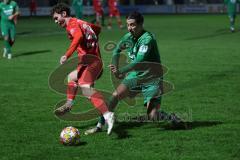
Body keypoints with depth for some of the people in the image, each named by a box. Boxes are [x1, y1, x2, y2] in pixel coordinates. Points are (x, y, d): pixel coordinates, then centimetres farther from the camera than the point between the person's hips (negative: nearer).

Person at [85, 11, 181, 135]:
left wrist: (120, 71, -32)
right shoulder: (128, 37, -1)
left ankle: (171, 118, 15)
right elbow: (117, 51, 18)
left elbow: (138, 62, -32)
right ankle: (100, 125, 1)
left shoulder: (147, 39, -24)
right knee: (116, 95, -11)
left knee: (152, 116, -16)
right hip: (136, 75, 6)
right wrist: (115, 67, 3)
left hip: (152, 79, -6)